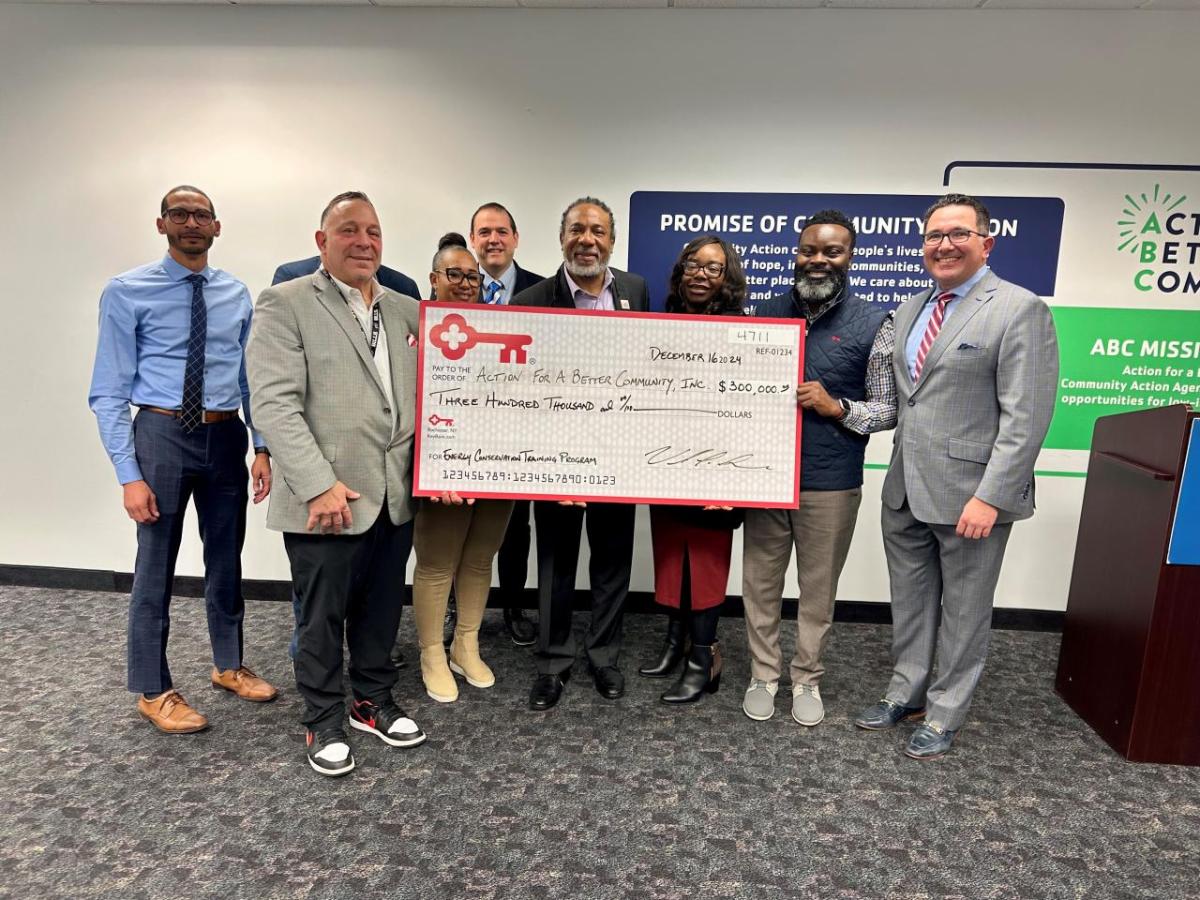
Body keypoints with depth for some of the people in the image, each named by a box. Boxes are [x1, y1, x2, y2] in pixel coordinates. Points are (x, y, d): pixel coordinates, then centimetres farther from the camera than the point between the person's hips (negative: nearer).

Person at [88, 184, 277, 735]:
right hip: (162, 433, -4)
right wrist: (129, 474, -15)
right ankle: (153, 691, 25)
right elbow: (109, 392, -8)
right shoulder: (128, 292, -6)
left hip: (226, 436, 4)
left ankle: (228, 666, 36)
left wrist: (262, 447, 0)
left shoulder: (236, 295, 6)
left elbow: (250, 378, 9)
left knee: (226, 559, 16)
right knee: (155, 567, 6)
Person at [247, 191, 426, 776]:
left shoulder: (407, 309, 12)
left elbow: (427, 393, 13)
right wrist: (319, 485, -18)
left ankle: (373, 702, 37)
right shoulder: (285, 304, -4)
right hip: (328, 500, -5)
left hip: (396, 497, 5)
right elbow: (274, 403, -13)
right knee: (322, 618, 10)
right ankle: (323, 722, 30)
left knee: (381, 611, 17)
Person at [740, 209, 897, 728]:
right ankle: (763, 674, 30)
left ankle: (807, 679, 32)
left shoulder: (874, 324, -3)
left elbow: (889, 410, -2)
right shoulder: (767, 313, 5)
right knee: (760, 583, 11)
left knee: (818, 589, 12)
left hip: (831, 484, -2)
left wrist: (836, 407, -18)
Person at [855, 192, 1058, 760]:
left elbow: (1026, 416, -15)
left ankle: (944, 714, 28)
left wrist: (990, 497, -20)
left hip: (969, 494, -6)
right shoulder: (910, 309, 12)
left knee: (963, 611, 10)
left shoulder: (1019, 310, -9)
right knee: (910, 601, 18)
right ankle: (906, 693, 36)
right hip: (906, 490, 6)